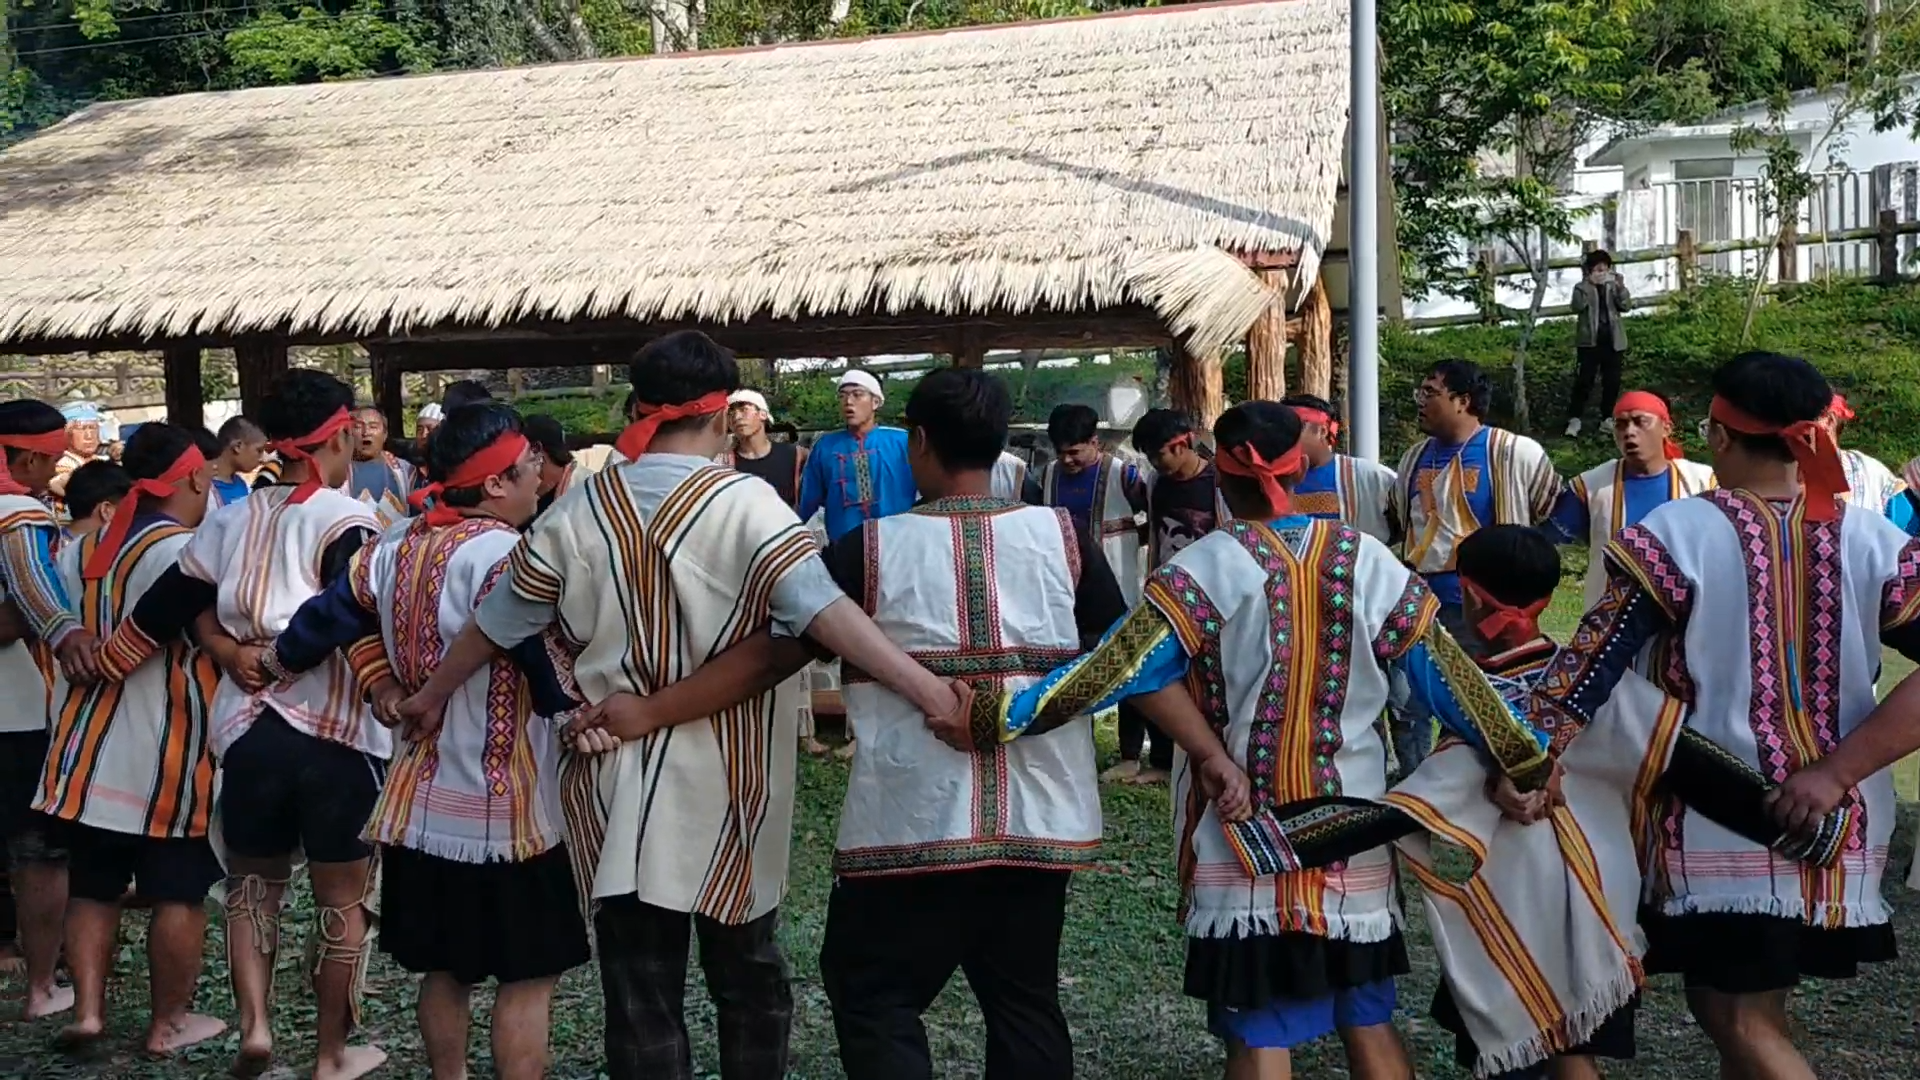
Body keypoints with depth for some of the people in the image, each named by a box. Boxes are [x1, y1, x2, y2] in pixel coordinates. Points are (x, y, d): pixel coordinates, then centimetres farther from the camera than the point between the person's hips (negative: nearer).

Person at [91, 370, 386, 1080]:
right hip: (339, 734, -4)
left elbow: (174, 601, 12)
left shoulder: (229, 521, 8)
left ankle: (254, 1022, 8)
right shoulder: (347, 520, -10)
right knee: (341, 897, 10)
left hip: (248, 730, 5)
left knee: (253, 883, 23)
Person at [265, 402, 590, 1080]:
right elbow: (551, 675, -29)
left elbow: (328, 615, 13)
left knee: (444, 969, 19)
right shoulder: (500, 554, -21)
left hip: (420, 800, 8)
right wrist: (579, 715, -13)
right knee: (527, 977, 4)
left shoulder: (394, 547, 3)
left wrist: (280, 660, 31)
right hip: (504, 808, -8)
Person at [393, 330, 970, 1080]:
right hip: (725, 785, -2)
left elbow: (497, 620, 9)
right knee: (747, 974, 19)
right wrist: (929, 690, -31)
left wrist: (431, 696, 24)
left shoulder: (581, 510, -1)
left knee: (640, 992, 9)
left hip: (618, 781, 2)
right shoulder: (747, 504, -12)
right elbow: (824, 610, -26)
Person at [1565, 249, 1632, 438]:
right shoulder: (1582, 287, 1)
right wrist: (1589, 284, -22)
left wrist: (1620, 285, -20)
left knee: (1612, 382, 7)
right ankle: (1574, 419, -8)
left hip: (1613, 341, 3)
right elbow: (1577, 306, -17)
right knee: (1584, 381, -8)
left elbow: (1625, 306, -6)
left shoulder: (1614, 285, 7)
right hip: (1589, 341, -3)